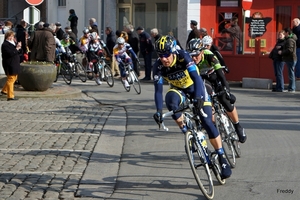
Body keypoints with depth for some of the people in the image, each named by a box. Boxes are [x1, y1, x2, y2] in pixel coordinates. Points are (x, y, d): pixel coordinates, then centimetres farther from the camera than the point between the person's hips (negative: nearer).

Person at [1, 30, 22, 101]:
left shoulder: (14, 43, 16)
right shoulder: (5, 45, -11)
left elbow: (20, 52, 14)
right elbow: (10, 53, -24)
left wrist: (19, 48, -5)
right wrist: (17, 48, -19)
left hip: (15, 64, 9)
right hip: (9, 65, -9)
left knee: (14, 78, 20)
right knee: (11, 79, -9)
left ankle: (4, 90, 36)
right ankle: (10, 96, -7)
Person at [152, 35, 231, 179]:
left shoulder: (183, 57, -31)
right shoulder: (158, 66, -22)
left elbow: (196, 78, -40)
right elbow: (158, 90, -24)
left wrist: (198, 97, -56)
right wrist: (159, 111, -39)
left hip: (195, 87, -3)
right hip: (179, 90, 3)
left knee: (206, 122, -16)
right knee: (170, 99, -34)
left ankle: (222, 158, -6)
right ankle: (186, 131, -16)